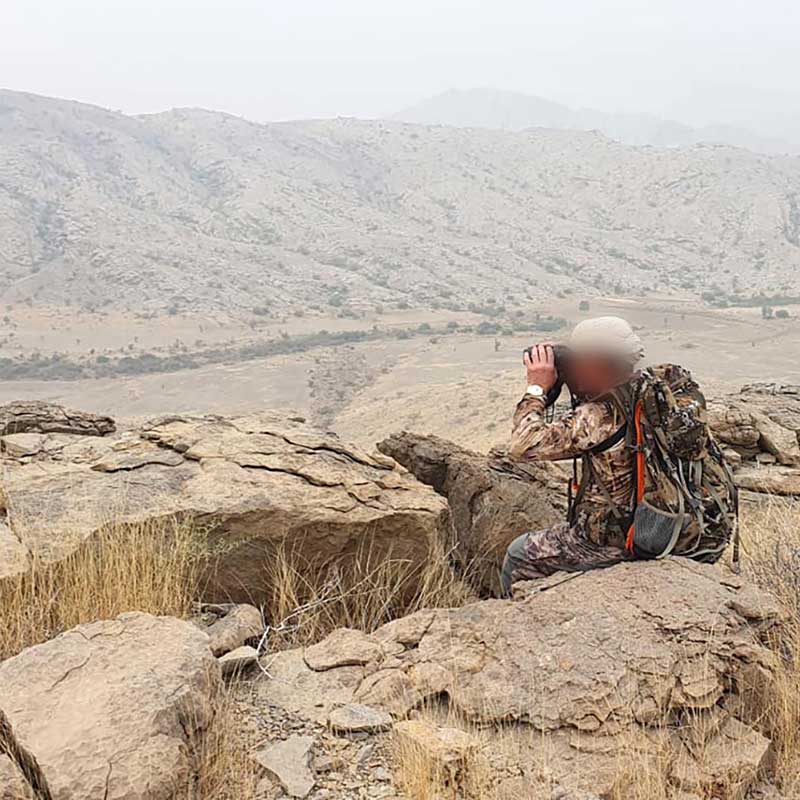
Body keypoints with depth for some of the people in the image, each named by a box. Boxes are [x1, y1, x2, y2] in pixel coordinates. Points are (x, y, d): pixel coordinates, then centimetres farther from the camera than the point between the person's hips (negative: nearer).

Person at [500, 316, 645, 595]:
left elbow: (522, 446, -29)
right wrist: (550, 390, 1)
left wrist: (537, 389, -17)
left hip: (609, 543, -8)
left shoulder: (600, 416, -28)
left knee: (518, 555, 13)